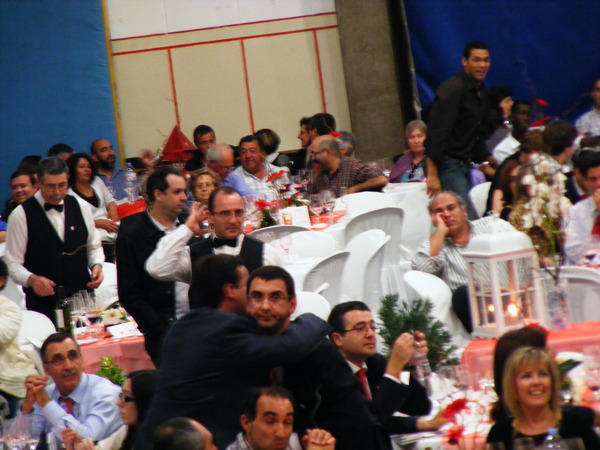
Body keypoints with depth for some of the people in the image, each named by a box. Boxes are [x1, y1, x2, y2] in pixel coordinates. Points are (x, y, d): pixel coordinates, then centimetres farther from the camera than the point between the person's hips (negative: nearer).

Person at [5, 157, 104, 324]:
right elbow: (13, 263, -5)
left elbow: (94, 246, 18)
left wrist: (97, 265, -2)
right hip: (43, 302, -3)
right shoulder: (21, 215, -5)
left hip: (83, 296, 3)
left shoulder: (81, 207, 7)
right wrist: (32, 279, -23)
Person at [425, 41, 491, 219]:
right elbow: (437, 132, -19)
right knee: (469, 219, -16)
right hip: (448, 165, -9)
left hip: (464, 164, 9)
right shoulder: (453, 89, -14)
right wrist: (432, 175, -22)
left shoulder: (480, 91, 15)